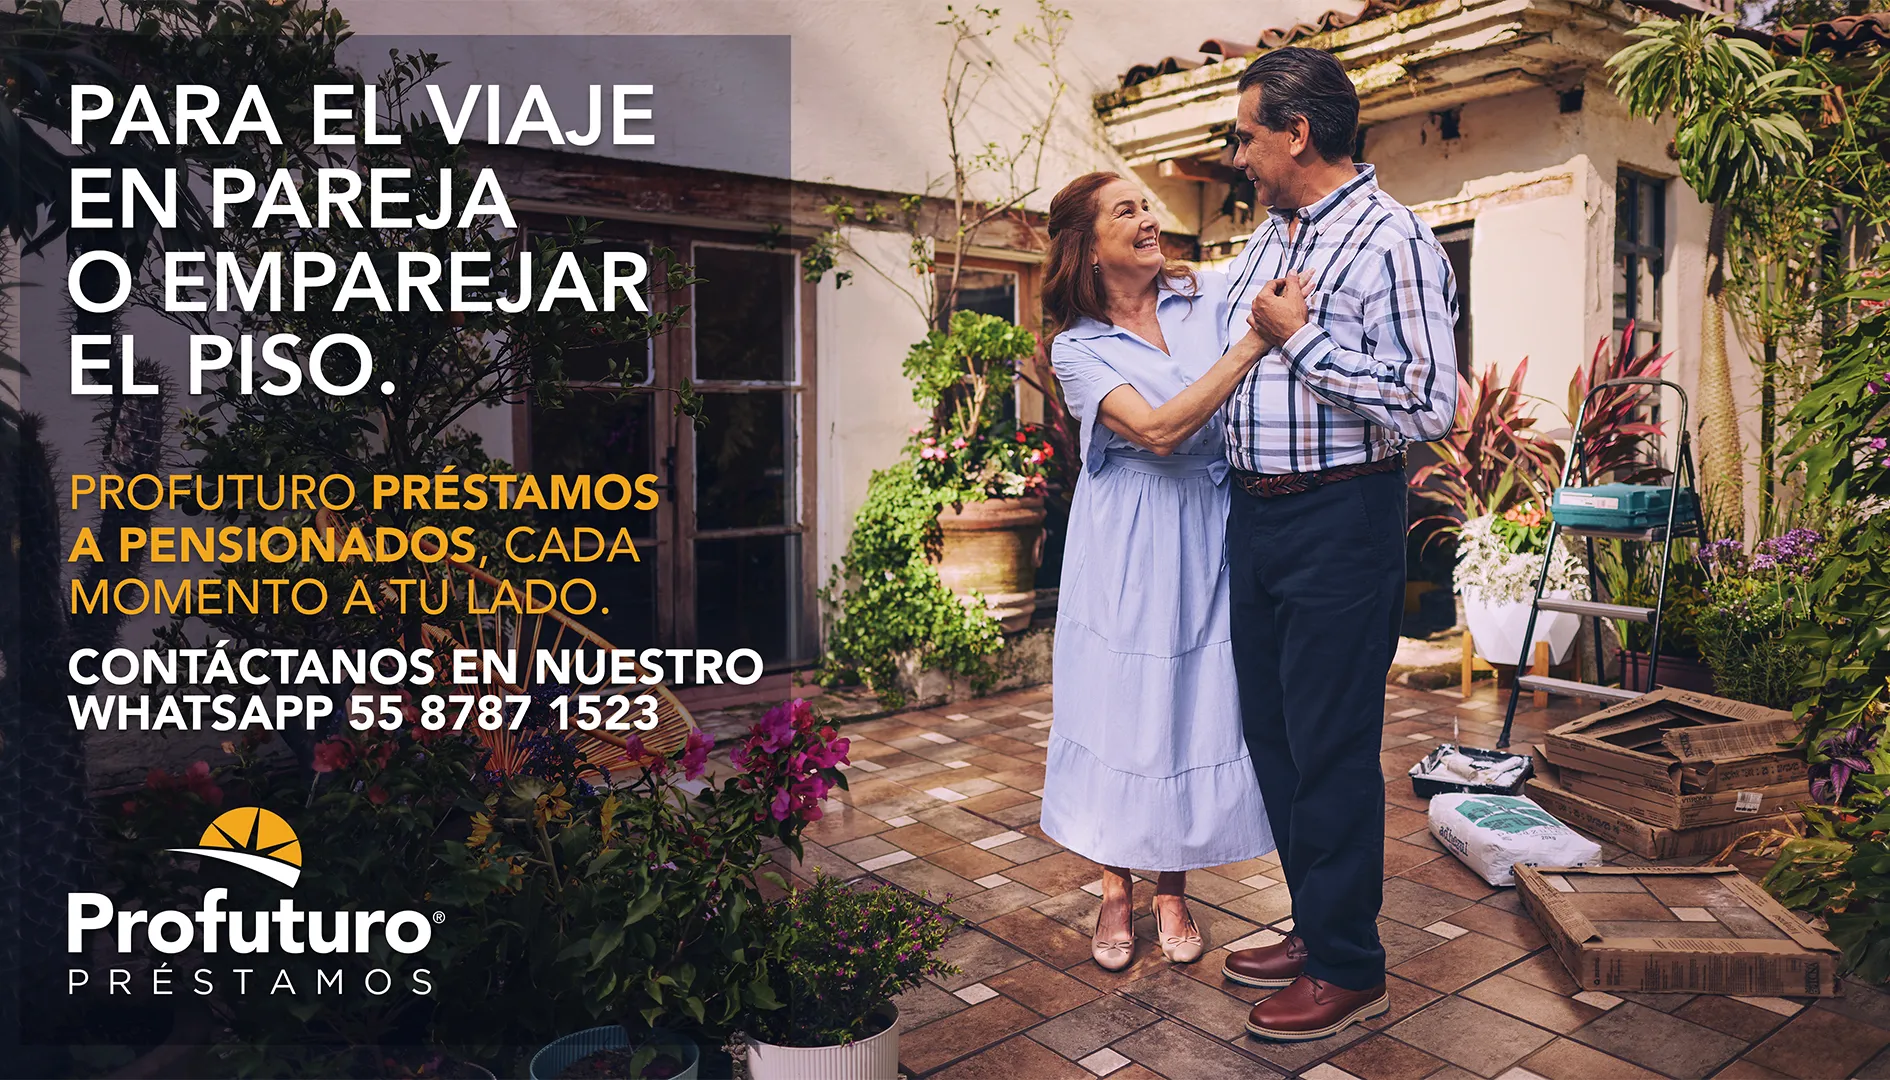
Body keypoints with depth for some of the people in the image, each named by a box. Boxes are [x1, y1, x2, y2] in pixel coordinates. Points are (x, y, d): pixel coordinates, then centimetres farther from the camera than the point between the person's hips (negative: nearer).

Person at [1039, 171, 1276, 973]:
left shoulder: (1212, 298, 4)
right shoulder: (1078, 347, -5)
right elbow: (1158, 431, -19)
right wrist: (1253, 343, -22)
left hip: (1207, 534, 2)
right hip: (1126, 548, -2)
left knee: (1194, 708, 7)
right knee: (1119, 706, 4)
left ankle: (1173, 891, 24)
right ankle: (1115, 890, 23)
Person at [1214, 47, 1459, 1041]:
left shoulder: (1392, 241, -12)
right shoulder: (1266, 238, 14)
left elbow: (1427, 406, -21)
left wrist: (1299, 338, -16)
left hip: (1340, 522, -9)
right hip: (1254, 513, 9)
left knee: (1331, 745, -1)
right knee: (1270, 733, 14)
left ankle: (1349, 968, 16)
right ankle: (1314, 927, 31)